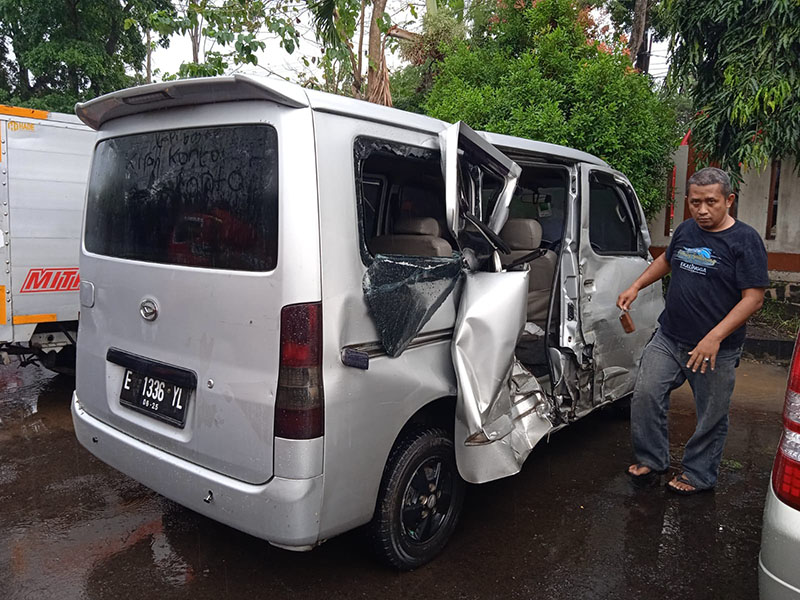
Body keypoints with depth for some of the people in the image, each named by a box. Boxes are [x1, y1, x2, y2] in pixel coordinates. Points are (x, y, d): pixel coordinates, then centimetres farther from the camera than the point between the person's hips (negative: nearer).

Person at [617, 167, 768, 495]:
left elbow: (754, 297, -17)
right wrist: (635, 287, 14)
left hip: (716, 350, -5)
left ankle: (697, 474, 29)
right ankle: (651, 459, 22)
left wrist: (715, 337, -25)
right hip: (668, 338, 5)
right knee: (645, 395, 2)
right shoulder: (685, 230, 6)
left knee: (711, 418, 9)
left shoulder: (745, 240, -12)